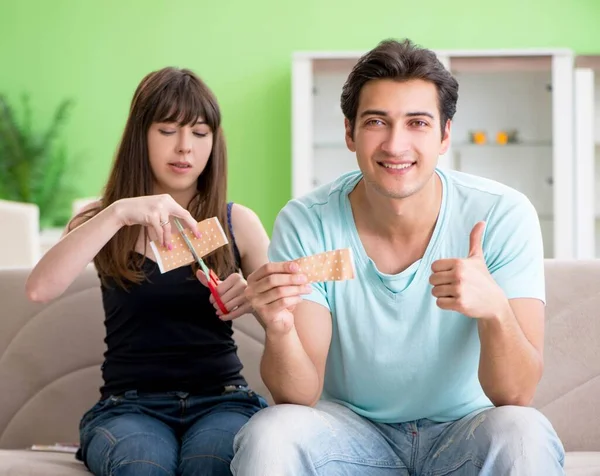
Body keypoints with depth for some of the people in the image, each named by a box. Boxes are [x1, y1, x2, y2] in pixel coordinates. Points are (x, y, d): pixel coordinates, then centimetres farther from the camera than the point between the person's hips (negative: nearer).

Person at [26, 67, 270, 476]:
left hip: (222, 399, 0)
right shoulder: (103, 221, 9)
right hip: (130, 405, 0)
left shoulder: (238, 223, 11)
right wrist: (119, 213, -22)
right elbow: (39, 289, -11)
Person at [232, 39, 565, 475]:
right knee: (267, 436, -29)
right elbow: (299, 397, -16)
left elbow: (516, 396, -19)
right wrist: (280, 330, -38)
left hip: (463, 429, 0)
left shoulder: (504, 216, -15)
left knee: (523, 435, -32)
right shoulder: (306, 224, -13)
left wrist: (495, 310, -40)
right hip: (351, 429, 0)